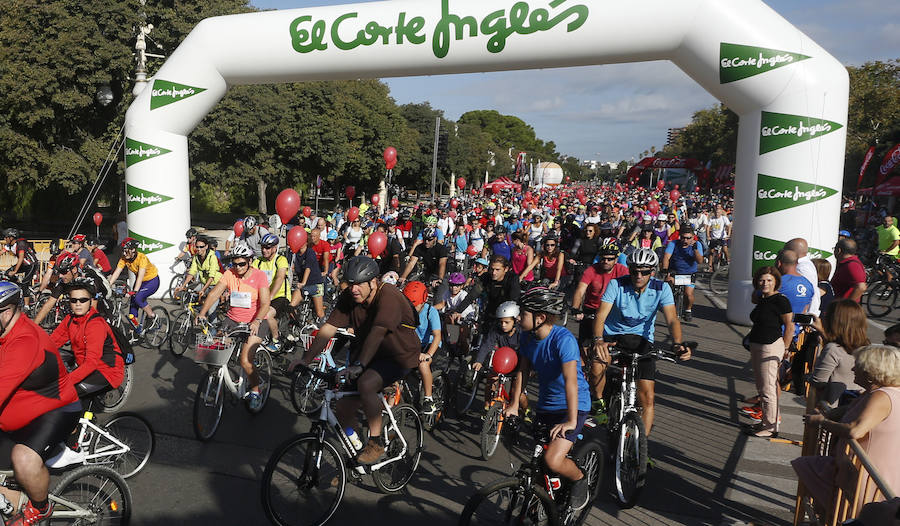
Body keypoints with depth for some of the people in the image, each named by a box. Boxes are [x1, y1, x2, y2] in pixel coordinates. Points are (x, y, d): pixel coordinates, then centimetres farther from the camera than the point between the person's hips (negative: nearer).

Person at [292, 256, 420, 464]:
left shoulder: (388, 297, -27)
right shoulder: (349, 297, -8)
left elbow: (376, 334, -39)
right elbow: (329, 328, -11)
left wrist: (359, 365, -49)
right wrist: (307, 358, -20)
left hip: (400, 355, -7)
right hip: (370, 355, 7)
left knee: (365, 384, -33)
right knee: (343, 408, -1)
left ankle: (376, 444, -16)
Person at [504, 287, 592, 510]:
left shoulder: (563, 339, -26)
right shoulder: (528, 336, -3)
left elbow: (571, 380, -31)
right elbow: (522, 370, 7)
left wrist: (571, 421, -35)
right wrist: (513, 404, 4)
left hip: (573, 406, -7)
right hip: (545, 405, 7)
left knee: (553, 460, -20)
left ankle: (580, 480, 11)